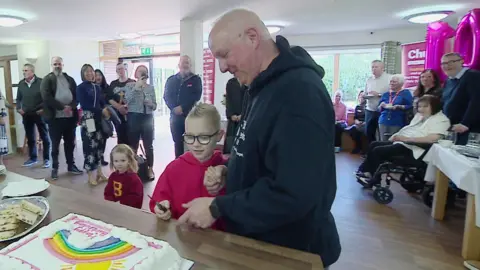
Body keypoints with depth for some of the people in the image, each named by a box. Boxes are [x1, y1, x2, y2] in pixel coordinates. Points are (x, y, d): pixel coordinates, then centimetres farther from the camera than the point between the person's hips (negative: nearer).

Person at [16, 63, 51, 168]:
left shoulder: (41, 82, -8)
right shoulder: (21, 84, 8)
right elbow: (18, 98, 17)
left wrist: (44, 109, -14)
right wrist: (19, 108, 2)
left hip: (40, 114, -5)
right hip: (26, 115, 5)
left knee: (45, 137, 3)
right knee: (30, 138, 13)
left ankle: (46, 159, 12)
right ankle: (33, 158, 25)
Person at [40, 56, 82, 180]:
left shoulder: (70, 79, 12)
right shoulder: (47, 80, 1)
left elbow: (76, 95, 6)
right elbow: (46, 97, -12)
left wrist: (71, 107, -12)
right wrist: (62, 107, -18)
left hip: (70, 116, 3)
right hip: (55, 117, -3)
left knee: (70, 143, 12)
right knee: (55, 144, 6)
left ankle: (71, 165, 25)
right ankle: (54, 168, 17)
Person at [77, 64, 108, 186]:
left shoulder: (97, 87, 15)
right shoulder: (80, 87, -1)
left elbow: (103, 103, 10)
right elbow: (84, 104, -12)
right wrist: (101, 110, -16)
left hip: (99, 118, 5)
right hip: (88, 119, -5)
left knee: (99, 144, 8)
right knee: (90, 145, -5)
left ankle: (99, 172, 18)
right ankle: (90, 175, 3)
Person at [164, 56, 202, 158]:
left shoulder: (196, 79, 4)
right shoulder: (171, 80, 13)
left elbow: (196, 96, -7)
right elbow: (166, 96, 6)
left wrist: (182, 108, -15)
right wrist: (174, 108, -12)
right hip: (175, 116, 3)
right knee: (177, 142, 8)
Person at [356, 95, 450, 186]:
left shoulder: (442, 120, -9)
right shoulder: (419, 115, 18)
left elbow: (433, 138, -25)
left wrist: (407, 138, -26)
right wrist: (397, 135, 3)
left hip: (412, 149, -10)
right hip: (401, 142, 10)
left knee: (377, 151, -17)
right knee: (374, 145, 3)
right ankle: (365, 171, 7)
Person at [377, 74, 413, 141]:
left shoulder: (406, 93, 5)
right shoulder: (386, 94, 18)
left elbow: (410, 107, -5)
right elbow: (379, 109, 18)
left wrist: (399, 107, -18)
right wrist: (381, 106, -3)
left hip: (398, 123, -4)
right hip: (384, 122, 4)